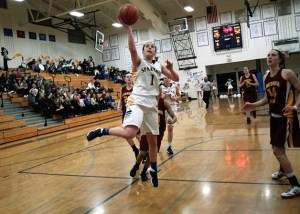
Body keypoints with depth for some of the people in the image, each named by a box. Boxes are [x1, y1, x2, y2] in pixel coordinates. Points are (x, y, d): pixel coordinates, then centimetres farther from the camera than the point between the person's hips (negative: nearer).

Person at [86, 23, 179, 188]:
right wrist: (129, 29, -26)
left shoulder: (160, 66, 18)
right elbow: (132, 49, -17)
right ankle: (101, 131, -6)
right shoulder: (139, 62, 4)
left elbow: (176, 79, 16)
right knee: (129, 133, -30)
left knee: (152, 140, 12)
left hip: (152, 104, 5)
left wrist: (171, 68, -4)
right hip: (137, 101, -5)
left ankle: (153, 170, 29)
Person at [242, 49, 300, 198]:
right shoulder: (266, 77, 9)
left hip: (286, 116, -7)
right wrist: (253, 105, 5)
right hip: (274, 116, 7)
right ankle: (283, 170, 49)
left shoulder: (287, 73, -11)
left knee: (278, 151, -10)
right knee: (276, 147, 20)